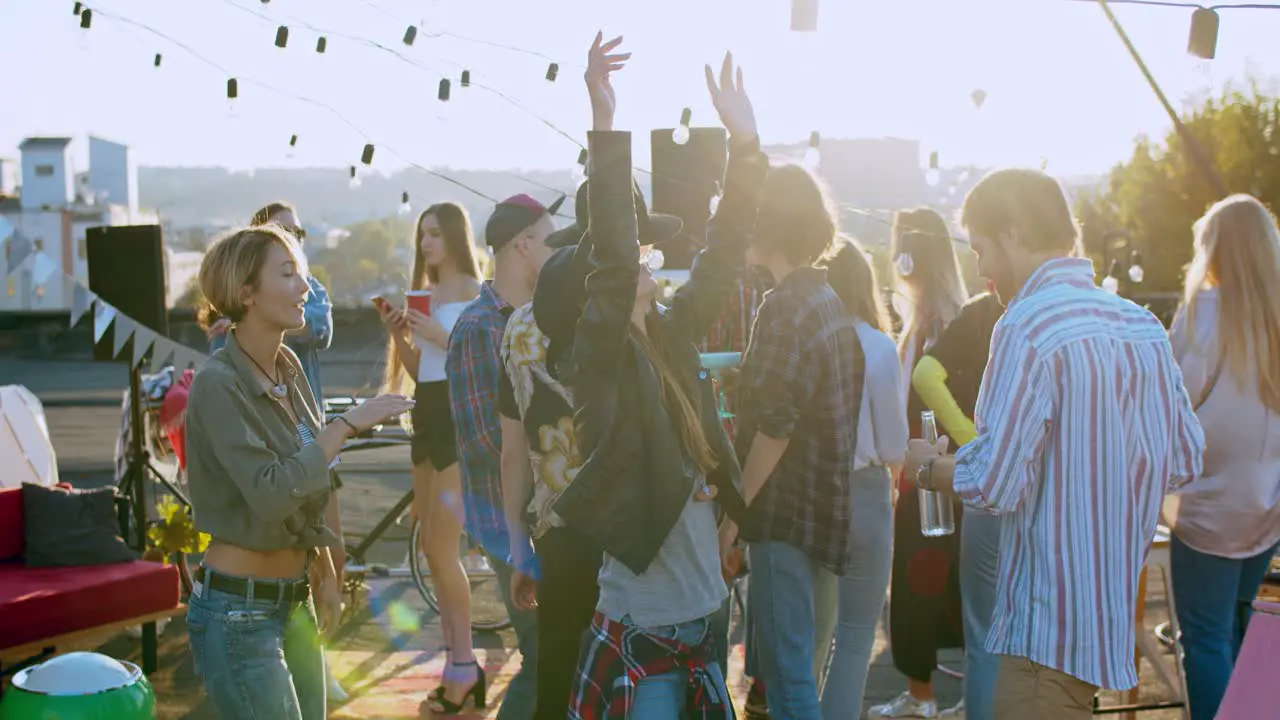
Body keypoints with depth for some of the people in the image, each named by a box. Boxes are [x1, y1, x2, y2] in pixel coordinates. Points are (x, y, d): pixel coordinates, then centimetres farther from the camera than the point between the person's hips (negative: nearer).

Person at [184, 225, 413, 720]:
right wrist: (349, 424, -24)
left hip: (295, 601, 8)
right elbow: (270, 491, -28)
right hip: (240, 613, -8)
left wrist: (325, 574, 16)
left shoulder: (288, 367, 7)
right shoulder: (218, 383, -17)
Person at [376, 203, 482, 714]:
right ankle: (455, 662, 19)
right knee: (432, 548, 10)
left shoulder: (474, 290, -8)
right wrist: (399, 335, 1)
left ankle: (464, 667, -1)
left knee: (443, 548, -11)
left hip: (460, 416, -9)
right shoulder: (424, 293, 15)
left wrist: (439, 335, -22)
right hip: (427, 415, 9)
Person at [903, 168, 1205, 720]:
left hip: (1052, 622, -9)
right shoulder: (1143, 326, 7)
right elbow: (1184, 461, 12)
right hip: (1124, 607, 9)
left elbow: (994, 484, -21)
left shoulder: (1026, 327, -18)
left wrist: (928, 468, -1)